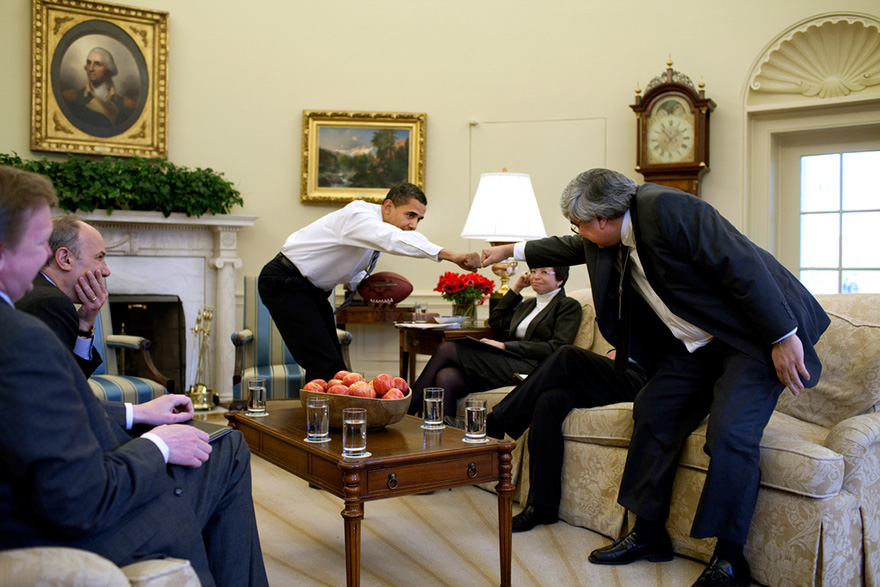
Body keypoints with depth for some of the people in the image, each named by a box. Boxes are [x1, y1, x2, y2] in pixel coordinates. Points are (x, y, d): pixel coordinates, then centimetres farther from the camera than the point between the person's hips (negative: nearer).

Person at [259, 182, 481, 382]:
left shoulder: (377, 228, 5)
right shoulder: (359, 215, -24)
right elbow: (395, 240, -45)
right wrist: (451, 255, -54)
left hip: (312, 289, 10)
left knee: (332, 366, 8)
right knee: (325, 366, -17)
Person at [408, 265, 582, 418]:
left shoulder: (569, 306, 6)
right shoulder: (528, 304, 30)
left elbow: (555, 348, -8)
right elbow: (495, 321, 30)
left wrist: (505, 346, -12)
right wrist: (516, 288, 24)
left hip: (528, 369, -7)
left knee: (448, 349, -17)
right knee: (445, 377, -22)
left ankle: (407, 408, -14)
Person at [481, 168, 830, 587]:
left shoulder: (666, 208, -25)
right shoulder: (609, 239, 3)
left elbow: (743, 264, -26)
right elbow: (571, 249, 26)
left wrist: (783, 337, -26)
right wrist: (512, 250, 32)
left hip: (755, 333, -9)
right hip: (696, 343, 9)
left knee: (730, 435, -19)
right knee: (652, 412, 4)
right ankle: (648, 534, 15)